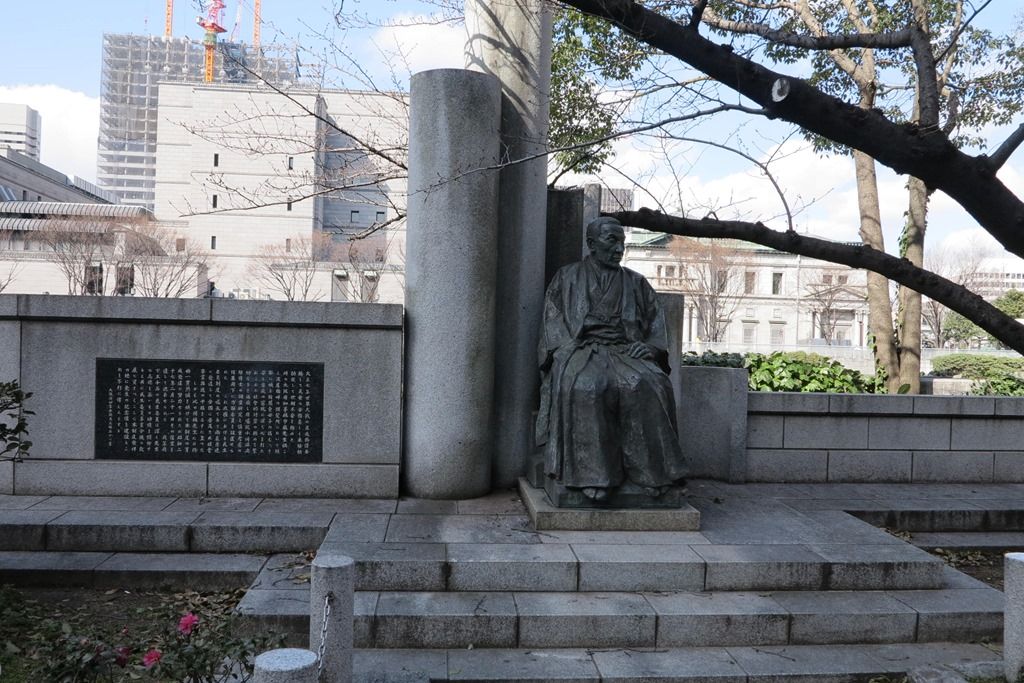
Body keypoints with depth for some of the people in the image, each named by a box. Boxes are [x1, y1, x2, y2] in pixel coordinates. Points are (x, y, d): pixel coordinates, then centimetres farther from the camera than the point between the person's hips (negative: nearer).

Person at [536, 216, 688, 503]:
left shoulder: (636, 283, 23)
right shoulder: (567, 277, 17)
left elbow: (655, 321, 17)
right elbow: (554, 321, 8)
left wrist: (649, 346, -4)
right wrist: (569, 348, -10)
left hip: (626, 351, 2)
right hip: (579, 349, -2)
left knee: (648, 385, -33)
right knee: (586, 386, -38)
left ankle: (651, 470, -27)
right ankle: (591, 474, -33)